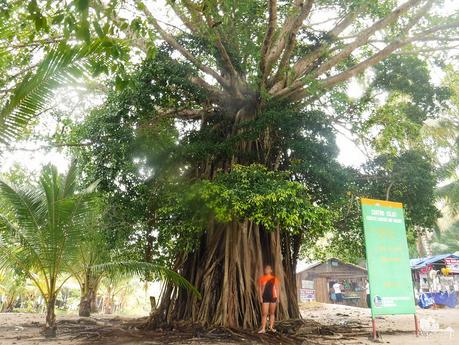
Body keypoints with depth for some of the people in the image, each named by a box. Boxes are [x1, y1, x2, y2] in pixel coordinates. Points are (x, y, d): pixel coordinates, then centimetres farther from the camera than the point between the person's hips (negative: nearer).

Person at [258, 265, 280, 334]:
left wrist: (278, 297, -2)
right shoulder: (261, 278, 3)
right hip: (265, 298, -1)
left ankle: (271, 327, 17)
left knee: (272, 313, 8)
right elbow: (260, 289, 2)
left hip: (273, 297, 1)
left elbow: (277, 289, 4)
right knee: (264, 313, -5)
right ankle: (263, 329, -4)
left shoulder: (274, 279, 4)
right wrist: (260, 297, -6)